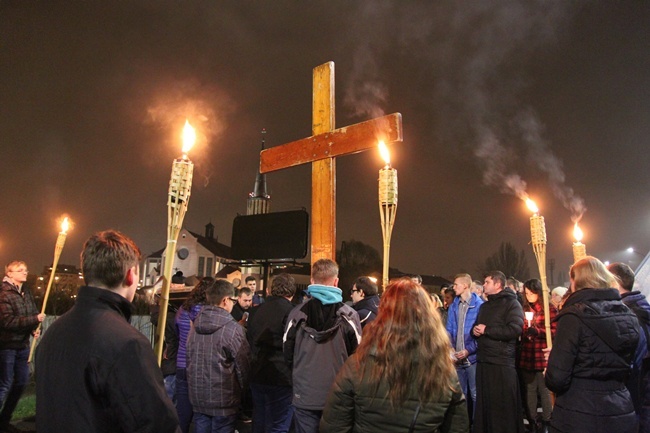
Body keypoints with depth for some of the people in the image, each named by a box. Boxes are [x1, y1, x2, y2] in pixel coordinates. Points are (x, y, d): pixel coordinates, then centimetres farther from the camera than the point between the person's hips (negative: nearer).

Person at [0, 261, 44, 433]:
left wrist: (34, 329, -5)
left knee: (21, 382, 14)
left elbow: (33, 313, 13)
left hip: (23, 344, 7)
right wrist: (35, 319, -23)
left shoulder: (27, 292, 6)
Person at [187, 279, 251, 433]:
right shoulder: (233, 329, -18)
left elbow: (189, 360, 9)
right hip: (224, 399, -6)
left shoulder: (195, 326, 1)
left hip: (198, 396, 6)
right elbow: (244, 366, -13)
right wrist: (244, 389, 6)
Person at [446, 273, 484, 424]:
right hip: (457, 358, 5)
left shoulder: (479, 305, -8)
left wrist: (468, 350, -16)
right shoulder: (453, 306, 8)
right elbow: (449, 330, 7)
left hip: (472, 357, -5)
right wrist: (451, 349, -8)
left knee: (475, 394, 5)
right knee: (461, 393, 16)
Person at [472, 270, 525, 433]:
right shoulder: (484, 306, 20)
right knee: (484, 404, 14)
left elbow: (515, 329, -20)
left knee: (503, 407, 1)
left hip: (502, 362, -7)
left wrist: (486, 330, -13)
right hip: (483, 360, 7)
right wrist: (475, 331, 0)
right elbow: (477, 328, 25)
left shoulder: (511, 303, -6)